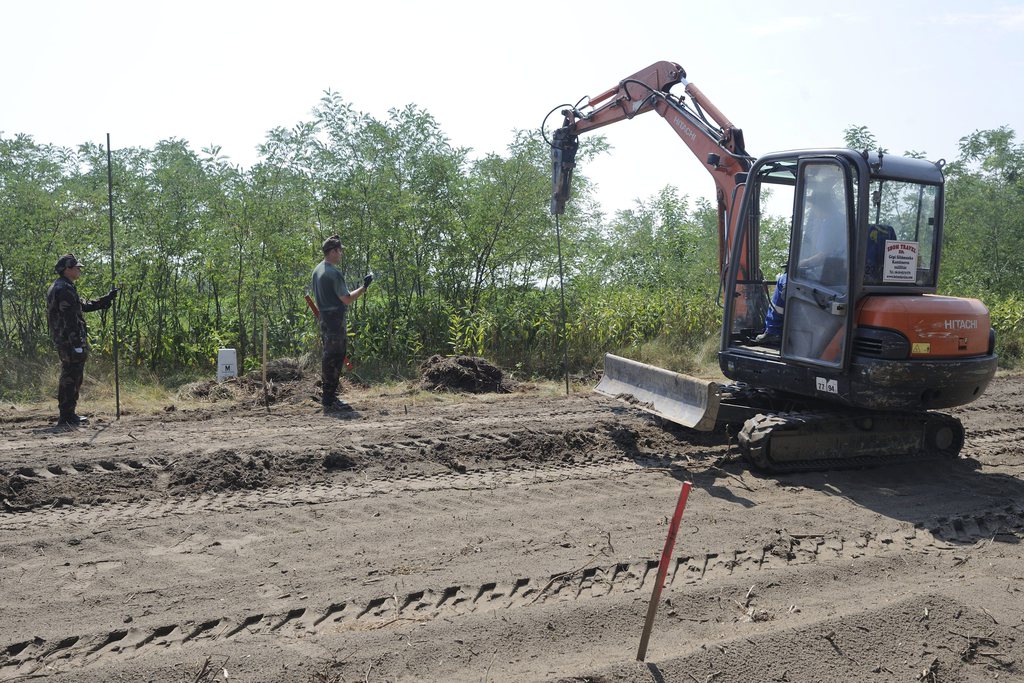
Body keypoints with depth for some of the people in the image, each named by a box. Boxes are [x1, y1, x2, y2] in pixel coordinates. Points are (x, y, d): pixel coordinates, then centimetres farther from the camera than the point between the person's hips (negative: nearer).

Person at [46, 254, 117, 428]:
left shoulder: (59, 288, 20)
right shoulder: (64, 289, -14)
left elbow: (85, 306, 26)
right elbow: (69, 319, -21)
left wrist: (107, 298, 24)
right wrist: (77, 343, -24)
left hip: (63, 342, 11)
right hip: (70, 340, -11)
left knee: (69, 378, 15)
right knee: (71, 378, -8)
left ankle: (67, 414, 22)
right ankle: (67, 417, -5)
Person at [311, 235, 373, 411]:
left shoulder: (317, 270, 13)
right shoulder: (334, 273, -17)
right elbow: (347, 299, -18)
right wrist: (364, 287, -11)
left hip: (324, 318, 10)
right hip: (335, 320, -10)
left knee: (328, 357, 16)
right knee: (334, 359, -6)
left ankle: (327, 396, 23)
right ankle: (329, 400, -2)